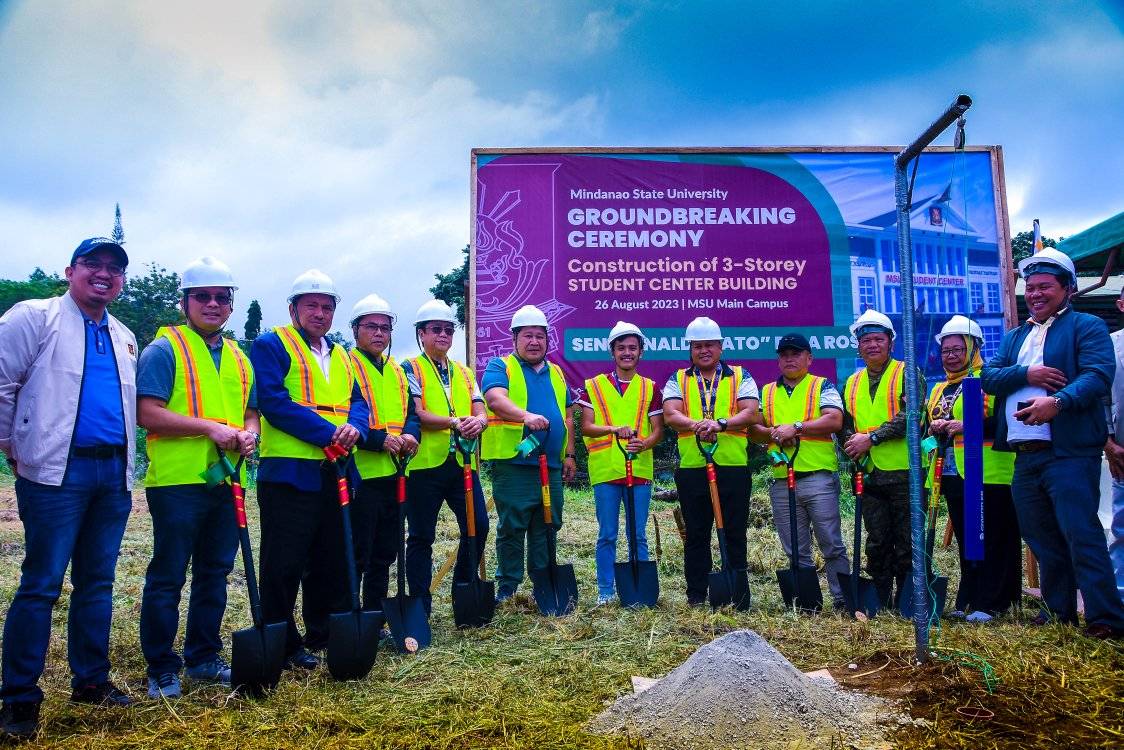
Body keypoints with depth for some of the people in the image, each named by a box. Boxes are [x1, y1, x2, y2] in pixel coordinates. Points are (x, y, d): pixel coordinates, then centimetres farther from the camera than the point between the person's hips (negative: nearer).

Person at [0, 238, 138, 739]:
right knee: (42, 584, -4)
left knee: (97, 581, 11)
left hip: (113, 472, 6)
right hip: (58, 470, -6)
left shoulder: (124, 338, 18)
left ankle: (90, 679, 22)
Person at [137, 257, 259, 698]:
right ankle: (161, 668, 13)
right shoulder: (164, 349, -4)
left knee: (215, 574, 14)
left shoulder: (239, 358, 16)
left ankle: (203, 656, 27)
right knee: (167, 577, 2)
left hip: (226, 483, 7)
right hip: (177, 482, -6)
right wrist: (209, 427, -19)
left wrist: (249, 434, -2)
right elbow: (148, 413, -13)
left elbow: (250, 411, 20)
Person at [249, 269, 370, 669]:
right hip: (290, 471, -7)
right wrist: (327, 433, -20)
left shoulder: (341, 356, 19)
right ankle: (282, 644, 11)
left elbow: (357, 401, 13)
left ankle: (324, 634, 27)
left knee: (332, 560, 14)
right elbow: (272, 401, -15)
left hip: (336, 473, 7)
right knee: (284, 563, -1)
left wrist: (355, 427, -12)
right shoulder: (271, 345, -3)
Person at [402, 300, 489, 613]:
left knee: (478, 526, 2)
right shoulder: (411, 369, 0)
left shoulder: (464, 372, 17)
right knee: (421, 536, 3)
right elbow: (416, 415, -12)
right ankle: (420, 604, 14)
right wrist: (455, 422, -26)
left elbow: (480, 412, 7)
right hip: (424, 463, -5)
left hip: (462, 463, 5)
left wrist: (478, 422, -18)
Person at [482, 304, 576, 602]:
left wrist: (570, 454, 15)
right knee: (511, 527, -1)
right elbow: (495, 398, -21)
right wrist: (526, 415, -38)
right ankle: (507, 587, 11)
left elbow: (567, 416, 22)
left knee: (547, 527, 11)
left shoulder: (555, 372, 18)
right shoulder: (500, 366, 0)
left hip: (551, 465, 6)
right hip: (513, 463, -5)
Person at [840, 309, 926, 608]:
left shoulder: (907, 374, 0)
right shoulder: (852, 383, 17)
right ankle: (880, 603, 18)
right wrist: (852, 443, -6)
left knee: (906, 544, 1)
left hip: (904, 473, -5)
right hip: (869, 475, 5)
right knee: (877, 543, 10)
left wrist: (872, 437, -18)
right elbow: (845, 423, 16)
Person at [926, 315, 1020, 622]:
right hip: (953, 476, 8)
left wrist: (967, 426, -22)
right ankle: (968, 601, 22)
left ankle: (989, 605, 5)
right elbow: (929, 428, 25)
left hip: (988, 476, -8)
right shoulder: (939, 389, 18)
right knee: (965, 540, 14)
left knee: (992, 542, -1)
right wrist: (934, 428, 3)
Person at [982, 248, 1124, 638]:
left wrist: (1058, 401, -30)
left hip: (1069, 452, -6)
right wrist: (1026, 374, -10)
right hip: (1025, 456, 7)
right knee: (1043, 539, 13)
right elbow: (988, 377, 8)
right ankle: (1058, 611, 24)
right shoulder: (1014, 337, 21)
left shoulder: (1087, 326, 2)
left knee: (1081, 535, -9)